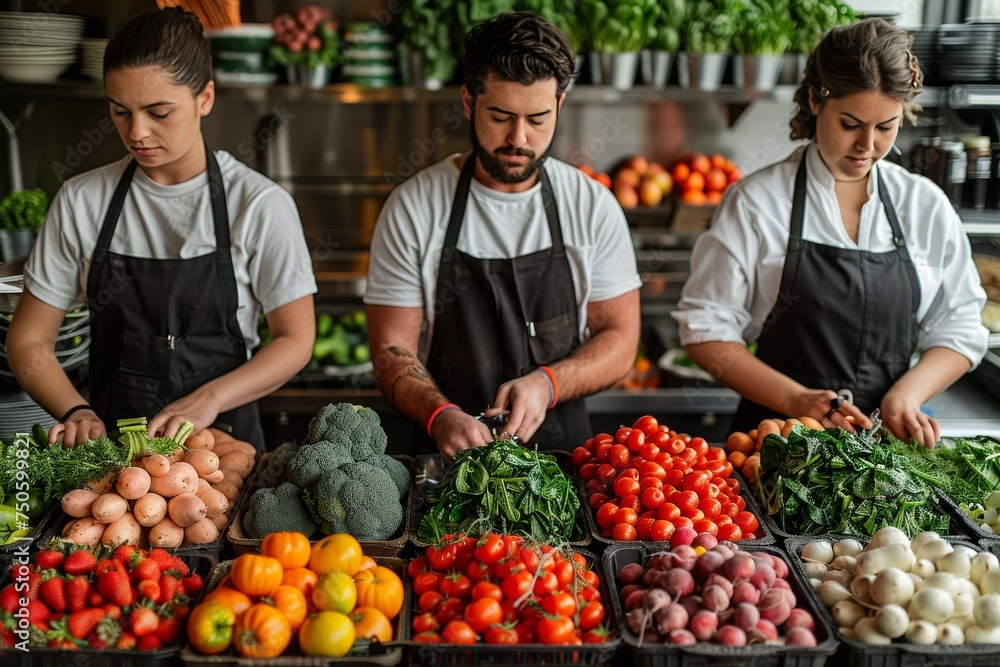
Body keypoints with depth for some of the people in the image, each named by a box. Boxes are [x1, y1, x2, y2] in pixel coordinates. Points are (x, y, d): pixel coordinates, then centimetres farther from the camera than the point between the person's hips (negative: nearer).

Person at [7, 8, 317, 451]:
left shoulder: (260, 204, -4)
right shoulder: (81, 201, 4)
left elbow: (295, 340, -1)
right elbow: (29, 340, 8)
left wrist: (209, 399, -15)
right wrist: (77, 412, -10)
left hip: (224, 439, -2)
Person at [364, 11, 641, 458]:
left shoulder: (593, 206, 2)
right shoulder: (412, 208, -3)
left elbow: (619, 339, 4)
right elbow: (392, 351, -3)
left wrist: (545, 384, -14)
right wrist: (441, 416, -22)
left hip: (563, 447, 2)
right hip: (449, 453, -1)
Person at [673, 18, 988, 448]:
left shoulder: (926, 206, 8)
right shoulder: (756, 202, -2)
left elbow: (959, 331, 12)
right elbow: (706, 331, -4)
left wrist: (907, 393, -7)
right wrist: (796, 400, -14)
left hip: (886, 443, 3)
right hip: (777, 437, -3)